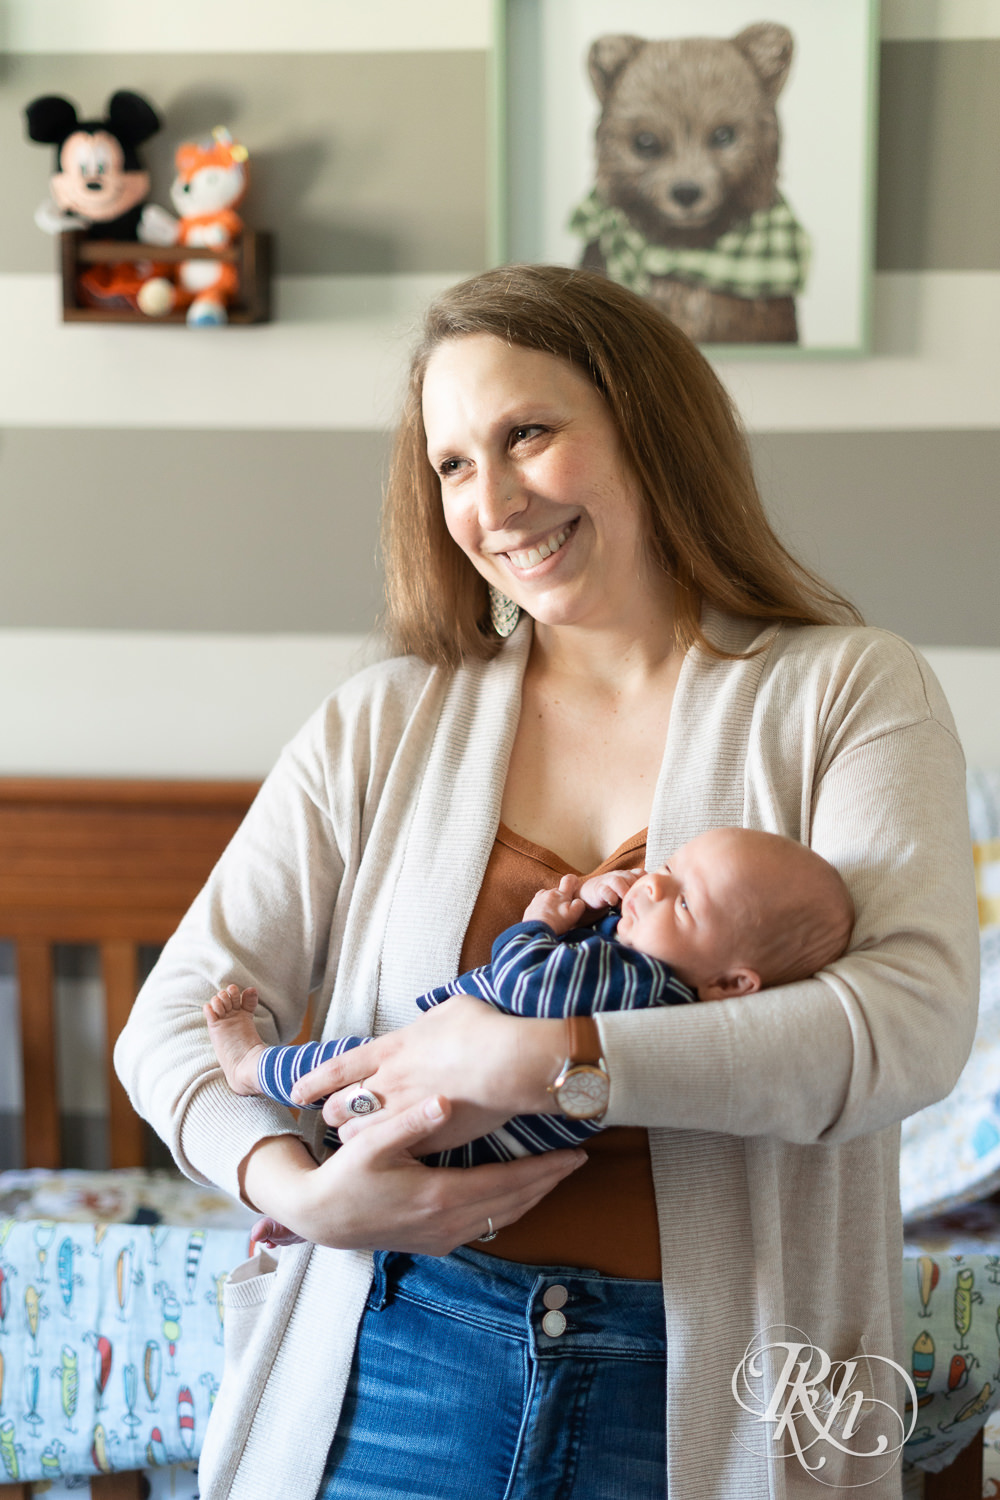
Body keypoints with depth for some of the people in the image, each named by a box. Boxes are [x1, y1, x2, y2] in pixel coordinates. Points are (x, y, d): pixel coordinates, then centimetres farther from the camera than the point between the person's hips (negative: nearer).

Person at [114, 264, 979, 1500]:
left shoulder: (847, 692, -2)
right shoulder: (385, 724, 4)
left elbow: (915, 1024, -17)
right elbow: (180, 1018, 2)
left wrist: (547, 1059, -23)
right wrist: (302, 1191, -18)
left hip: (712, 1399, -1)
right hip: (396, 1374, 2)